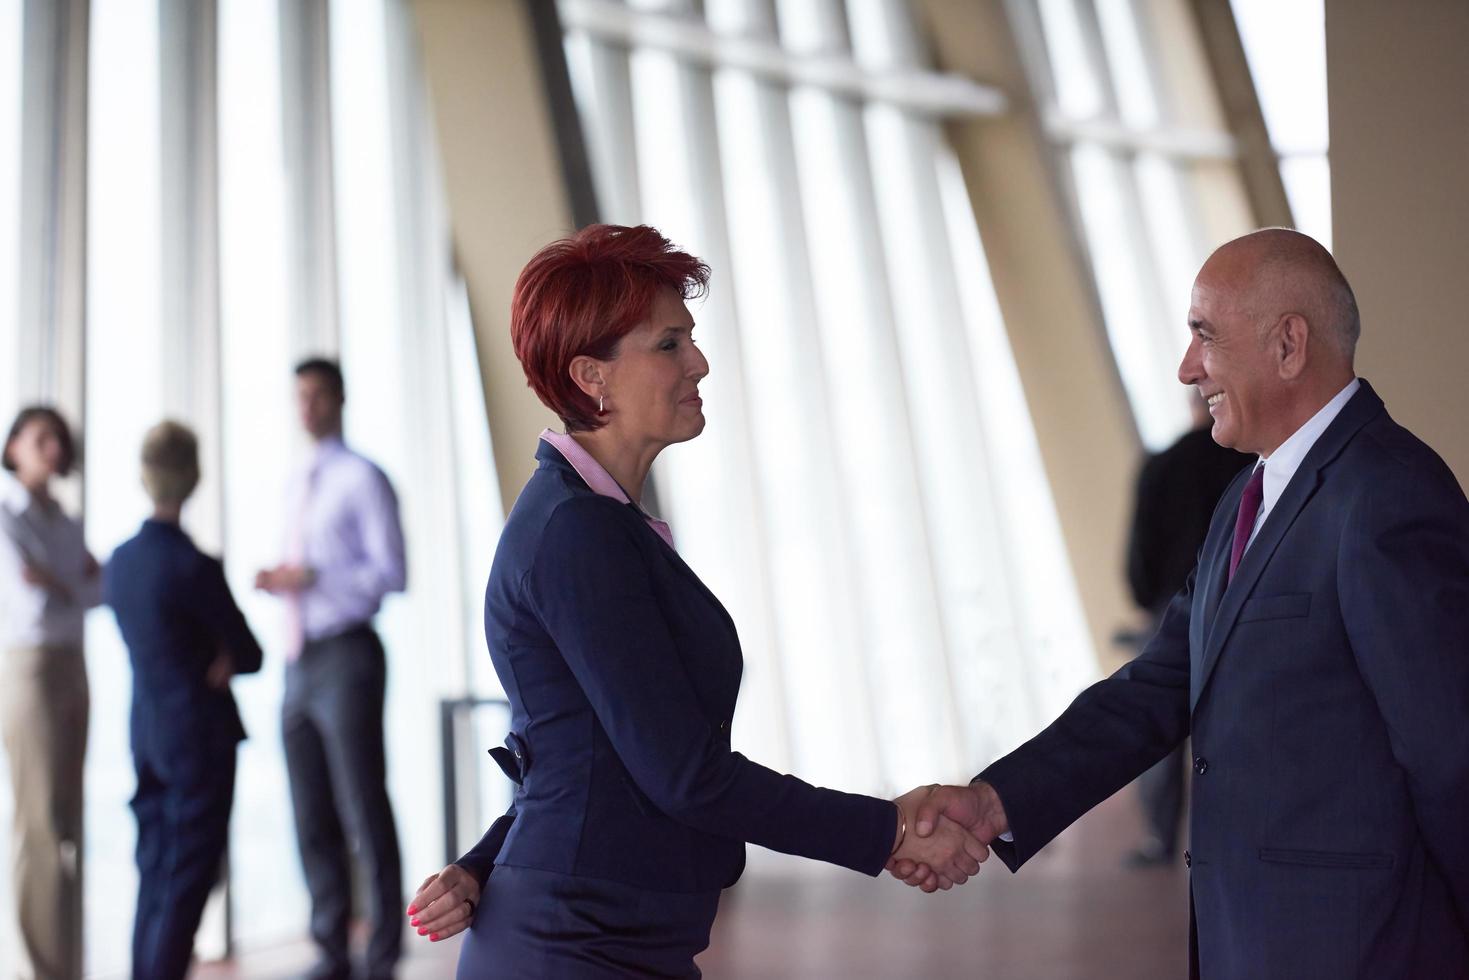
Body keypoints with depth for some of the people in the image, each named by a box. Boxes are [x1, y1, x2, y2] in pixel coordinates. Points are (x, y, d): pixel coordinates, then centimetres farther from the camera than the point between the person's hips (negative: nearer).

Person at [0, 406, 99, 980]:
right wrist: (77, 590, 1)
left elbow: (104, 588, 4)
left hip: (72, 672, 8)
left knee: (66, 824, 9)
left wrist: (59, 586, -13)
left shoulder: (64, 524, 14)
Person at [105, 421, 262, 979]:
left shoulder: (118, 561, 5)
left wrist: (212, 660, 1)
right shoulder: (193, 566, -18)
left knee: (156, 875, 14)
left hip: (147, 737, 7)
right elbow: (249, 655, -10)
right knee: (187, 879, -1)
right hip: (200, 734, -7)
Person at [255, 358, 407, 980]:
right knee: (312, 819, 9)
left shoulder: (363, 479, -4)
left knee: (365, 811, -3)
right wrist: (279, 581, 2)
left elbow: (392, 573, -10)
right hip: (300, 661, 7)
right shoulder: (298, 484, 18)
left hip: (346, 658, -7)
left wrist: (314, 578, -18)